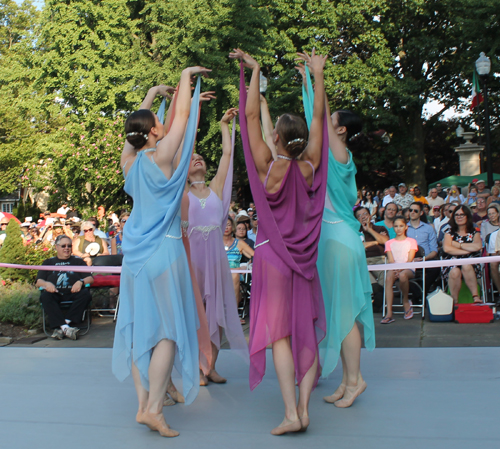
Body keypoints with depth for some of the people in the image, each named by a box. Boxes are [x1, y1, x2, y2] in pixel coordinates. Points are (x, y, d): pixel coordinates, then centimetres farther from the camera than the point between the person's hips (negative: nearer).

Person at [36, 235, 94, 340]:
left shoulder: (78, 261, 27)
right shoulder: (48, 263, 28)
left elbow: (90, 278, 15)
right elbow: (38, 282, 15)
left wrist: (81, 282, -8)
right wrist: (47, 284, -9)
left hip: (73, 293, 0)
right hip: (55, 294, 0)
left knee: (85, 294, -33)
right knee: (45, 296, -34)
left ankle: (60, 327, -38)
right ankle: (65, 327, -45)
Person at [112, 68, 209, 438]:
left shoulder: (129, 160, 5)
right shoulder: (161, 157, -11)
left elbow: (136, 124, 23)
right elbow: (182, 115, -2)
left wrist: (152, 94, 35)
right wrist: (186, 76, 11)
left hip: (135, 253, 7)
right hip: (163, 251, -7)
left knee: (139, 327, 9)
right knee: (168, 329, -1)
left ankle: (143, 402, 16)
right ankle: (154, 408, -3)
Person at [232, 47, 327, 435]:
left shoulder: (268, 168, -13)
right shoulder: (309, 168, -5)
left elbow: (252, 117, -9)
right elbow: (318, 118, 4)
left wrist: (255, 71, -3)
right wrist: (318, 74, 11)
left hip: (273, 255, -3)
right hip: (304, 256, 4)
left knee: (279, 334, 0)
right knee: (306, 331, 10)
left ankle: (291, 414, -4)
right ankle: (304, 406, 8)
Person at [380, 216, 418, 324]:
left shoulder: (411, 241, 13)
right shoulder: (389, 243, 18)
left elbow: (410, 260, 0)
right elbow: (391, 260, 5)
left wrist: (401, 269, -19)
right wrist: (395, 270, -17)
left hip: (408, 268, -1)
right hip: (394, 268, 2)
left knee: (403, 275, -38)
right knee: (388, 278, -34)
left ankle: (406, 302, -10)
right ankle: (389, 313, -41)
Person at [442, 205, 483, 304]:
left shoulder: (474, 232, 15)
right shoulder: (450, 232, 14)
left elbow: (478, 246, -9)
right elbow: (446, 248, -6)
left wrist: (457, 245, -4)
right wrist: (467, 250, -7)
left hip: (471, 263, 0)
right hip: (452, 262, 0)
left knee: (466, 266, -35)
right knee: (454, 272, -35)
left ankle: (476, 296, -31)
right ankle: (455, 302, -25)